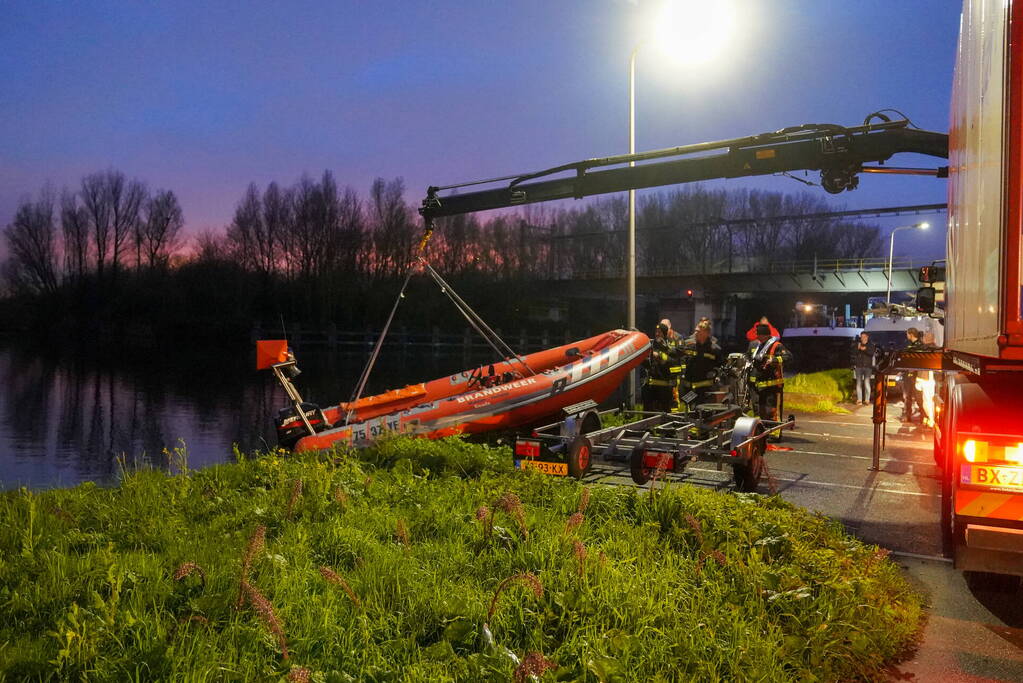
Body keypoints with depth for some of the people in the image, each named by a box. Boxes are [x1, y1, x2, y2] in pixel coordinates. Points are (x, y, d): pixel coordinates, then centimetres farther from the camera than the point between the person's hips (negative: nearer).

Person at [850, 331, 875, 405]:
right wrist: (858, 348, -19)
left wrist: (865, 349, -26)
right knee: (859, 383, 0)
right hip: (858, 366, 1)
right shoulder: (857, 344, 9)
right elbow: (853, 353, -2)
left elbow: (871, 353, -10)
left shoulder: (871, 345, 6)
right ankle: (859, 400, 1)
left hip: (868, 366, -1)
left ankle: (867, 400, -2)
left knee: (867, 383, -5)